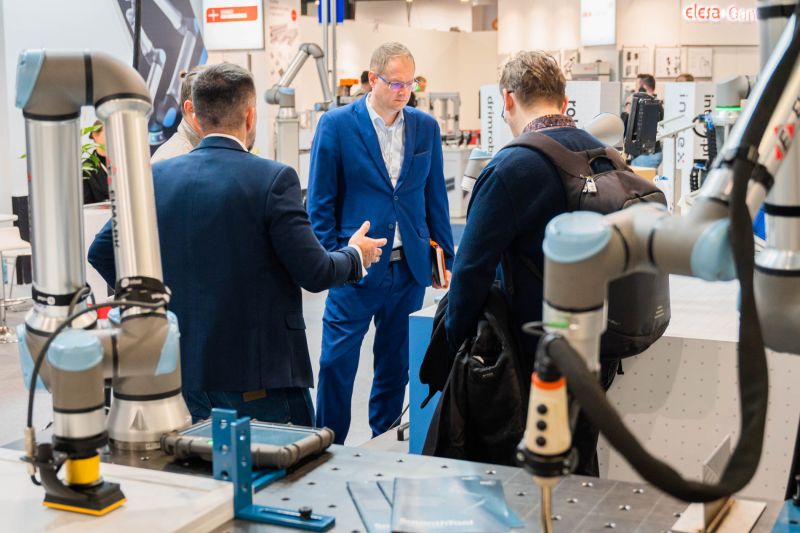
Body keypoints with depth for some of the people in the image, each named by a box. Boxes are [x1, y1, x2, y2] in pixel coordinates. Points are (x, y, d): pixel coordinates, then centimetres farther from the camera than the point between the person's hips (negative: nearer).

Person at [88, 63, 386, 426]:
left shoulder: (157, 177, 2)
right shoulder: (273, 179, -12)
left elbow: (102, 252, 4)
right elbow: (314, 273, -12)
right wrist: (356, 255, 8)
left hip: (184, 369, 5)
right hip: (260, 373, -5)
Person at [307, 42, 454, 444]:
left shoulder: (426, 127, 7)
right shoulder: (336, 124, -5)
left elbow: (435, 197, 13)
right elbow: (320, 201, -3)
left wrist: (445, 256, 9)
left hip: (409, 267, 4)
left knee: (395, 364, 13)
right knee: (337, 364, 0)